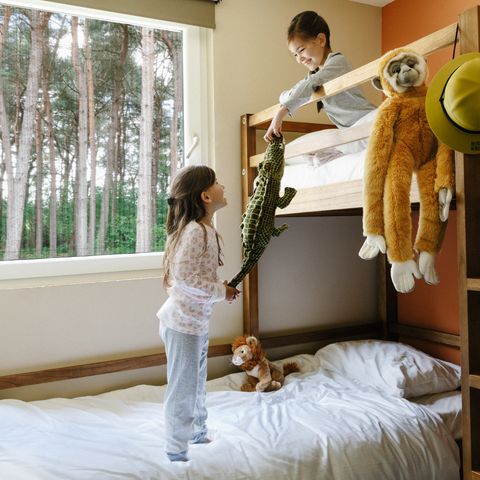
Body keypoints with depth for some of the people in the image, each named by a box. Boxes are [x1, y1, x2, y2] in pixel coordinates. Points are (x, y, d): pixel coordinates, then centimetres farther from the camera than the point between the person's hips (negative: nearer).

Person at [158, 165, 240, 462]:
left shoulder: (207, 230, 7)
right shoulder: (195, 231, -22)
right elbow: (184, 276, -27)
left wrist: (222, 288, 1)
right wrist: (221, 292, -18)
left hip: (198, 320, 9)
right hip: (183, 322, -9)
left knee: (197, 383, 24)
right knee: (183, 389, 5)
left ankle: (199, 434, 44)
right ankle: (176, 453, 23)